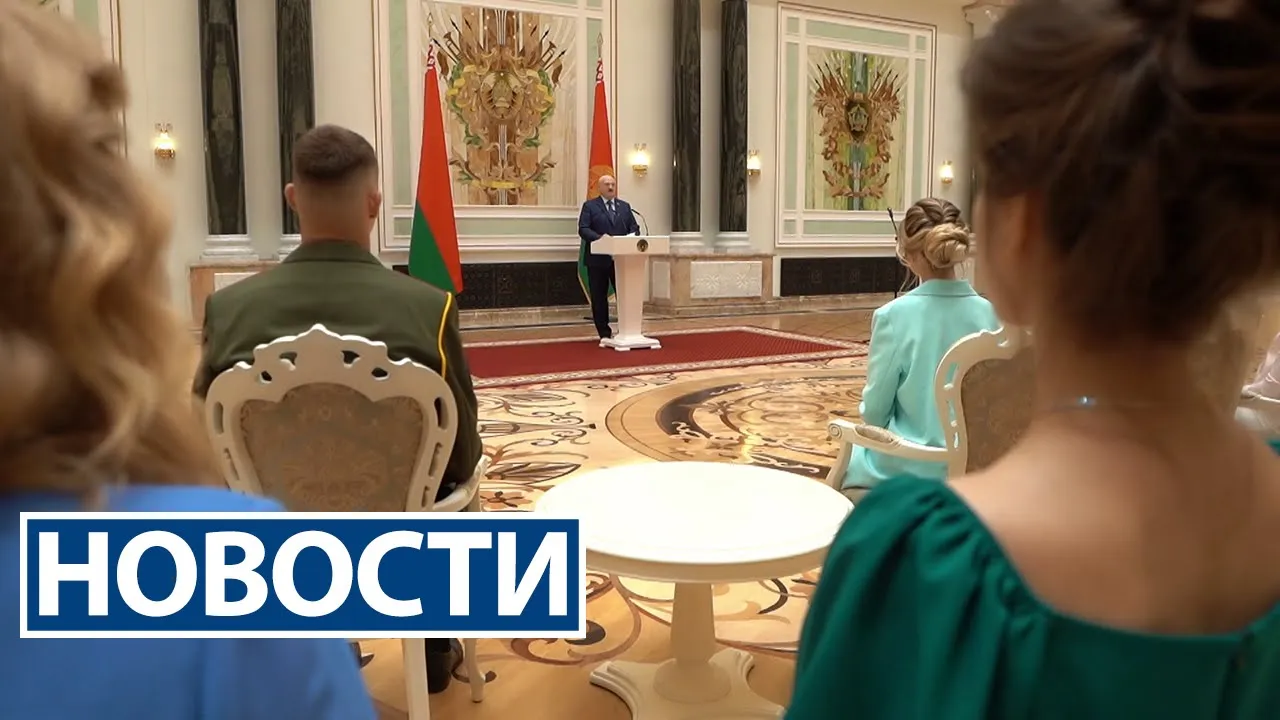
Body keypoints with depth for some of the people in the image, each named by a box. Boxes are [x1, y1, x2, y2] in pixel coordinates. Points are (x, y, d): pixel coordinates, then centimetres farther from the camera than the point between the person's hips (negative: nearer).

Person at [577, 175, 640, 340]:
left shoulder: (625, 206, 16)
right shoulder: (589, 206, 4)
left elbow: (634, 227, 11)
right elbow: (583, 229, -6)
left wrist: (632, 237, -12)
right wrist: (599, 238, -23)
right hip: (598, 259, -2)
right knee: (599, 297, 3)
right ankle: (604, 333, 12)